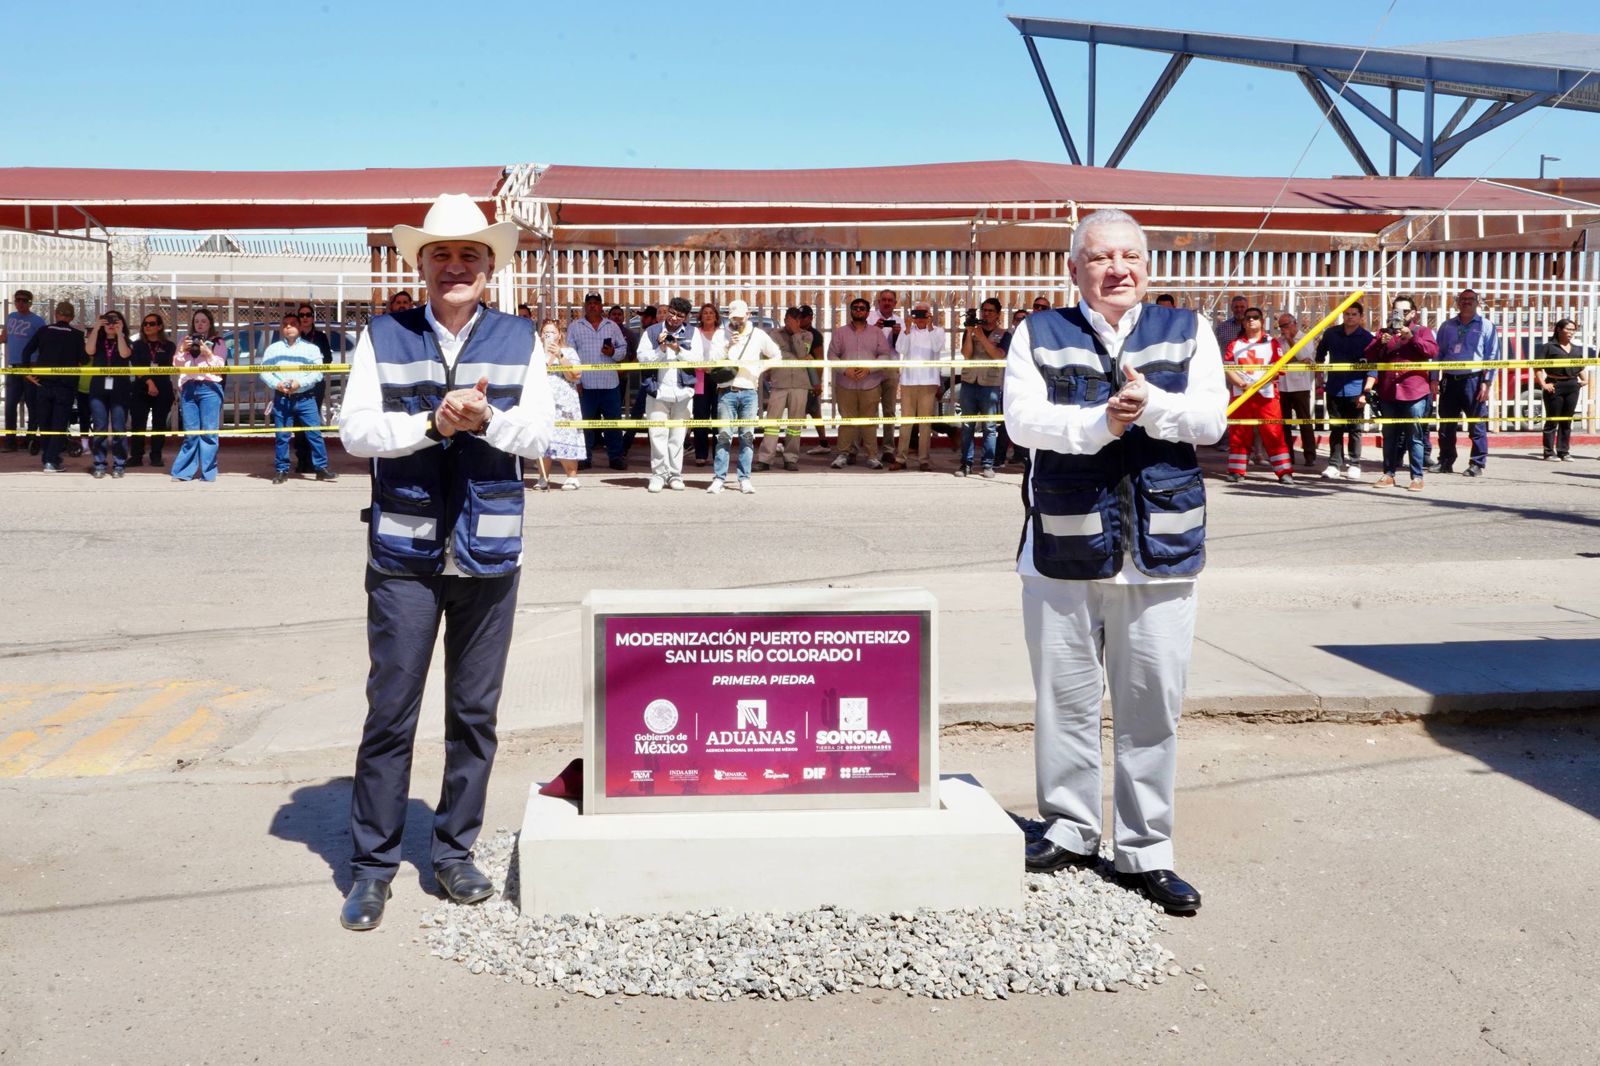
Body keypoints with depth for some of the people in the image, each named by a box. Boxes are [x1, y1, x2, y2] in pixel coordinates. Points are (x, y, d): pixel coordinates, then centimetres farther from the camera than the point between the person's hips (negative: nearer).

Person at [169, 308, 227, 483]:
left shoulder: (218, 343, 9)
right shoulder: (185, 341, 19)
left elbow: (220, 367, 1)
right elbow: (176, 364, 13)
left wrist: (208, 353, -11)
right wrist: (182, 350, -2)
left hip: (209, 388, -3)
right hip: (188, 388, 3)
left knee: (209, 432, -6)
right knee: (190, 432, 2)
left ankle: (208, 472, -2)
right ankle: (184, 471, 5)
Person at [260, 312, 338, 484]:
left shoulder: (311, 348, 7)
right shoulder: (273, 349, 12)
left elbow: (318, 373, -3)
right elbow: (264, 371, 6)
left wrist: (300, 382, -15)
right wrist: (276, 384, -12)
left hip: (305, 398, -1)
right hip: (281, 399, 1)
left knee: (315, 434, -5)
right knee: (282, 436, 4)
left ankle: (321, 468, 0)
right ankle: (281, 470, 11)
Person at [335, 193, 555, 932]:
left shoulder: (519, 340, 8)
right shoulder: (382, 338, 4)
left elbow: (538, 434, 0)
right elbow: (355, 430, -4)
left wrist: (486, 419, -19)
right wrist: (433, 422, -18)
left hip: (488, 553, 2)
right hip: (404, 553, -1)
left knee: (475, 712, 10)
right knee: (390, 712, 1)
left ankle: (455, 852, 24)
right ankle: (372, 864, 13)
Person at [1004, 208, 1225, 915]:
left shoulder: (1187, 332, 11)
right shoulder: (1039, 336, 7)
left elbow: (1211, 417, -2)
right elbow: (1022, 418, -8)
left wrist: (1151, 404, -20)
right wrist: (1099, 420, -21)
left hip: (1163, 548, 1)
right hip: (1063, 546, 0)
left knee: (1152, 705, 4)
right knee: (1066, 698, 9)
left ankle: (1145, 852, 17)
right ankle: (1070, 831, 26)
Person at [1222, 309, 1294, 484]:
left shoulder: (1272, 342, 7)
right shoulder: (1235, 344, 13)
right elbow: (1227, 368, 3)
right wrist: (1242, 384, -14)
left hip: (1266, 394, -2)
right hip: (1240, 394, 2)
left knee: (1274, 433, -5)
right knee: (1238, 434, 4)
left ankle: (1285, 472, -3)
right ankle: (1236, 471, 12)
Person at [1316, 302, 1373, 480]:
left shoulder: (1367, 338, -2)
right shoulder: (1331, 334, 5)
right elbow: (1320, 357, 19)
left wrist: (1366, 391, -11)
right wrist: (1320, 380, 16)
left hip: (1355, 390, -2)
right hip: (1333, 389, 2)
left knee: (1354, 429, 4)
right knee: (1335, 428, 5)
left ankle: (1354, 465, 10)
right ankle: (1334, 464, 9)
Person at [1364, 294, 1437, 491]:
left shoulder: (1421, 331, 10)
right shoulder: (1385, 332, 19)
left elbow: (1433, 351, -6)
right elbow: (1370, 356, 11)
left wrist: (1411, 337, -14)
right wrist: (1380, 343, -7)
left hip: (1414, 393, -3)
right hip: (1388, 393, 3)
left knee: (1414, 436, -3)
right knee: (1390, 436, 8)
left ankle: (1417, 477, 0)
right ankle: (1389, 474, 15)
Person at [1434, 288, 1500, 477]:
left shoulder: (1486, 326, 2)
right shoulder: (1447, 327, 13)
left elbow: (1492, 356, -1)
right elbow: (1438, 354, 15)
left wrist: (1487, 382, -9)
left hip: (1474, 381, -4)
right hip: (1450, 381, 4)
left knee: (1477, 426, -2)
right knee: (1446, 426, 8)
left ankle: (1477, 465, 3)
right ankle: (1445, 462, 18)